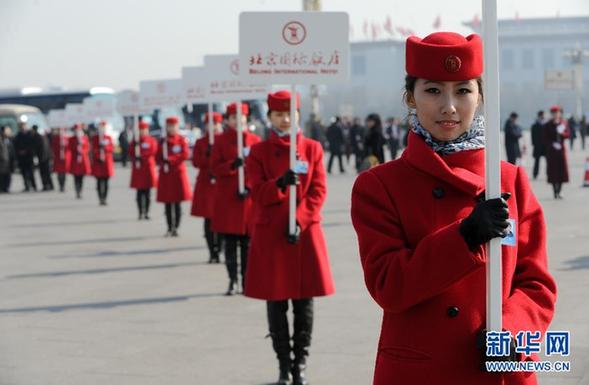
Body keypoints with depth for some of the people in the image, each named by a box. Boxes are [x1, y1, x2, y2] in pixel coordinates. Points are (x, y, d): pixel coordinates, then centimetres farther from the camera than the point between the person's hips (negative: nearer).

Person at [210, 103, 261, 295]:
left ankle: (246, 281, 11)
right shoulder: (220, 141, 3)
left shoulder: (255, 140, 4)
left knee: (247, 243, 3)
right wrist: (232, 165, -20)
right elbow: (215, 168, -2)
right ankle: (232, 281, 9)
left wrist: (249, 188, -10)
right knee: (230, 243, 2)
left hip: (248, 198, 0)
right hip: (226, 199, 0)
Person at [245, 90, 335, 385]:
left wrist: (300, 222, -14)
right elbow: (258, 194, -6)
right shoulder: (258, 152, 3)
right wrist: (281, 183, -25)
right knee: (275, 302, 3)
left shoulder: (313, 148, 5)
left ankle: (301, 361, 14)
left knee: (304, 301, 3)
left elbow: (318, 191, -1)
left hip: (305, 232, 1)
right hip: (270, 234, 0)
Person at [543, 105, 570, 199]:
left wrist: (562, 132, -18)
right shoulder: (548, 125, -2)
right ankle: (555, 192, -1)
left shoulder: (563, 123, 7)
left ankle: (559, 191, 14)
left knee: (562, 170, 3)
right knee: (553, 170, -5)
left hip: (561, 149, 3)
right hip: (552, 150, -3)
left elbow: (568, 134, 2)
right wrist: (553, 144, -18)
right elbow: (545, 139, -3)